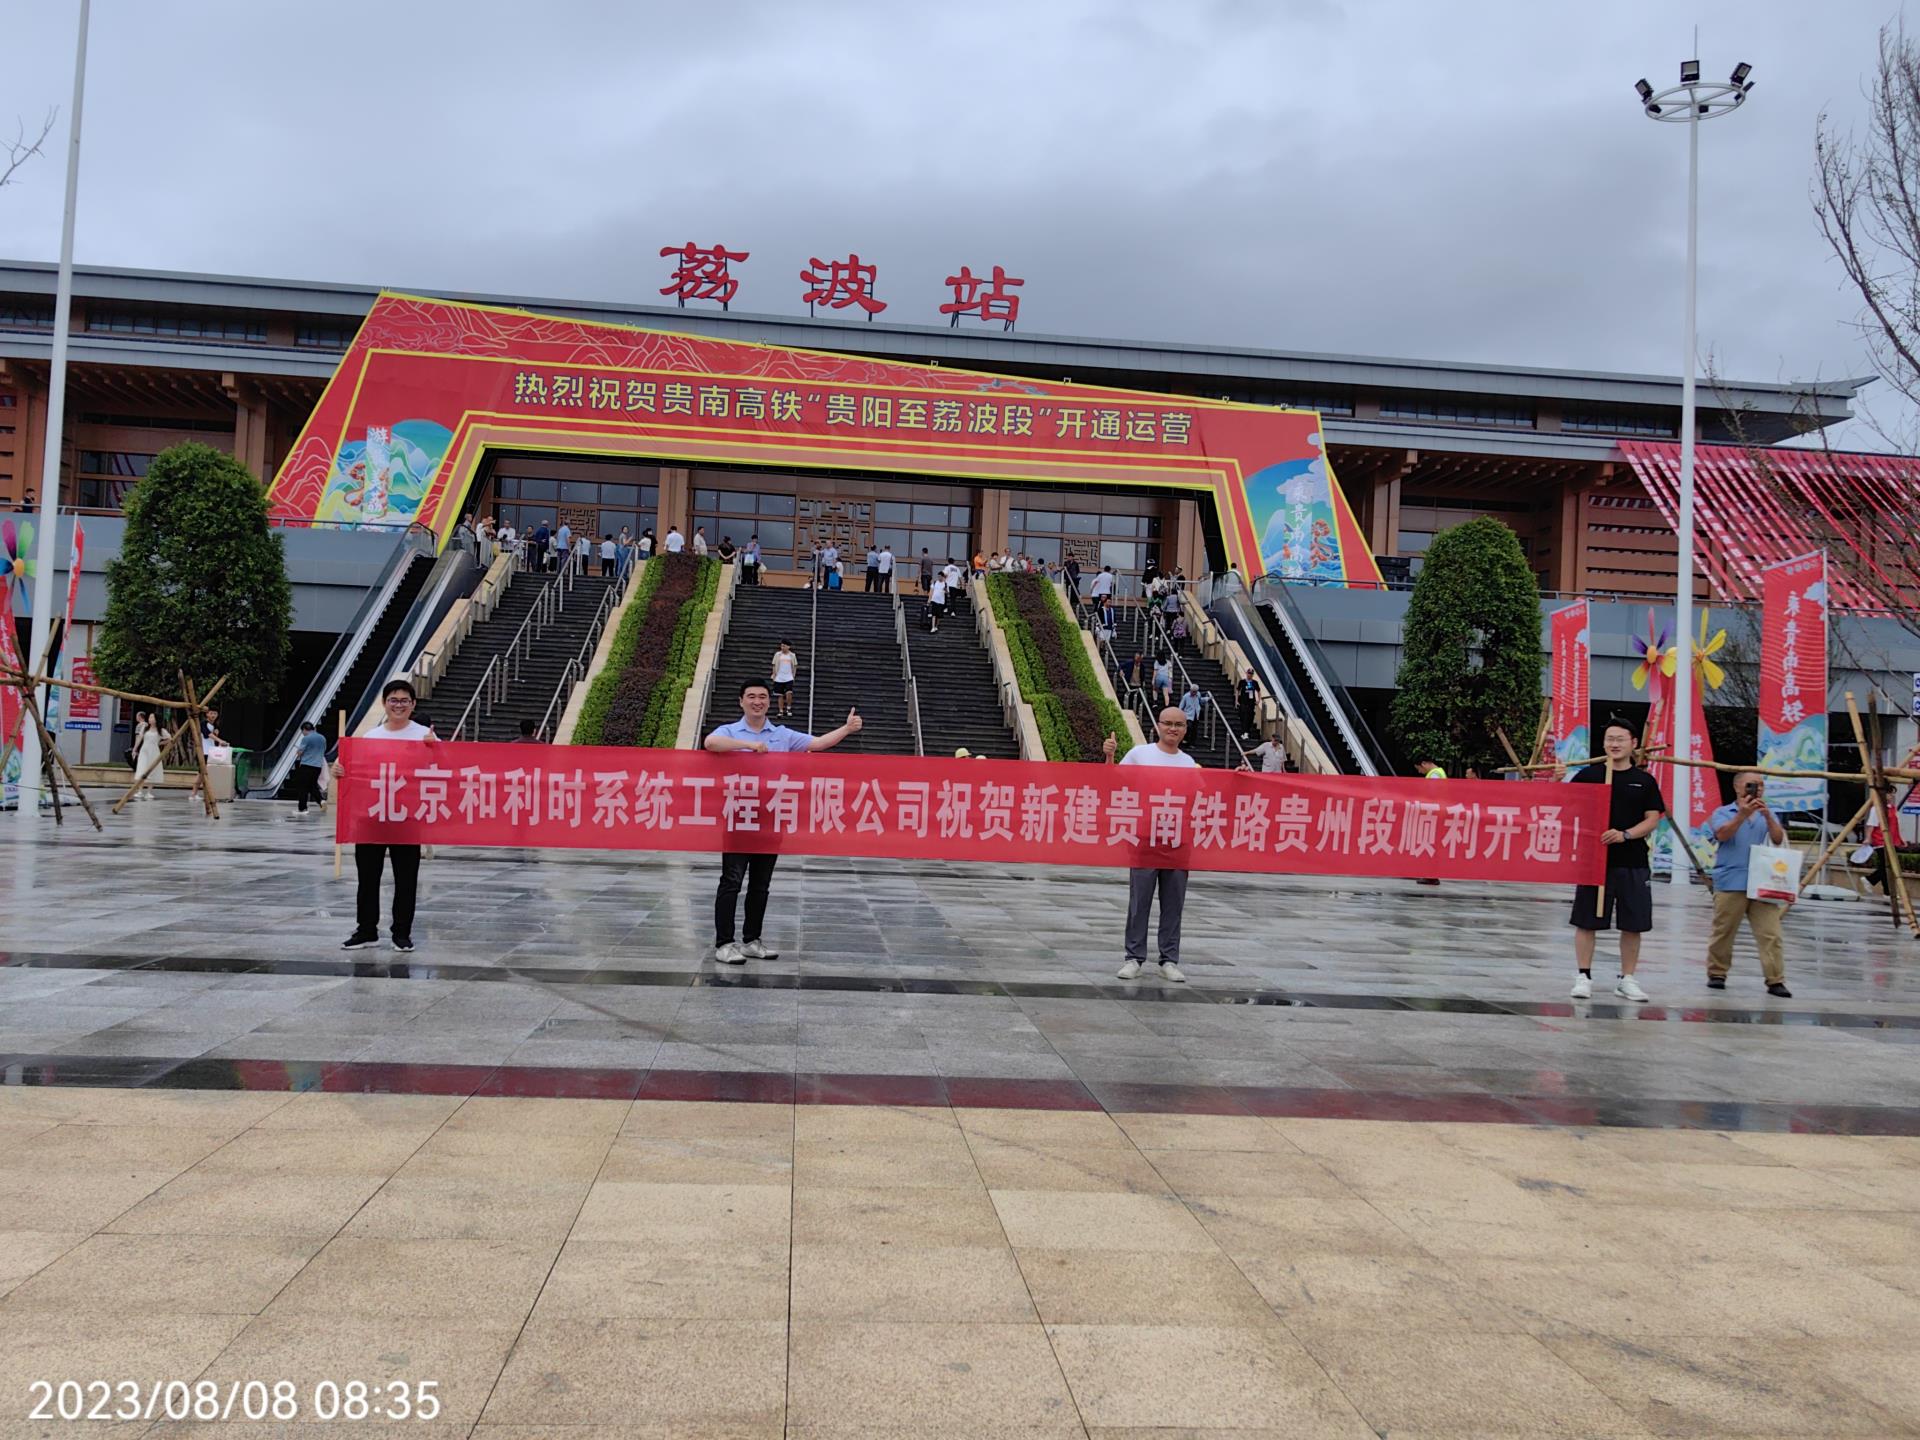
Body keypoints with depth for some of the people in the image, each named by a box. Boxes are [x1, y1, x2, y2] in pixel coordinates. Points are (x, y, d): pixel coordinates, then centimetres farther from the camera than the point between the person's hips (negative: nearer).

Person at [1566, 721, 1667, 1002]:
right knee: (1586, 921, 1)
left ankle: (1627, 979, 18)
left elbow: (1653, 820, 3)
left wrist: (1625, 835, -14)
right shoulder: (1588, 775, 4)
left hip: (1633, 863, 1)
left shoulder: (1644, 781, 7)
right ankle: (1584, 977, 10)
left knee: (1633, 924, 6)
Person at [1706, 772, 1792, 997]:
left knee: (1770, 934, -5)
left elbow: (1778, 840, -1)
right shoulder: (1723, 813, 5)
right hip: (1731, 884, -2)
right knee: (1723, 932, 4)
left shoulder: (1767, 815, 15)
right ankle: (1716, 974, 16)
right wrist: (1742, 815, -26)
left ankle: (1775, 981, -4)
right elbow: (1722, 834, -14)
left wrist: (1767, 816, -17)